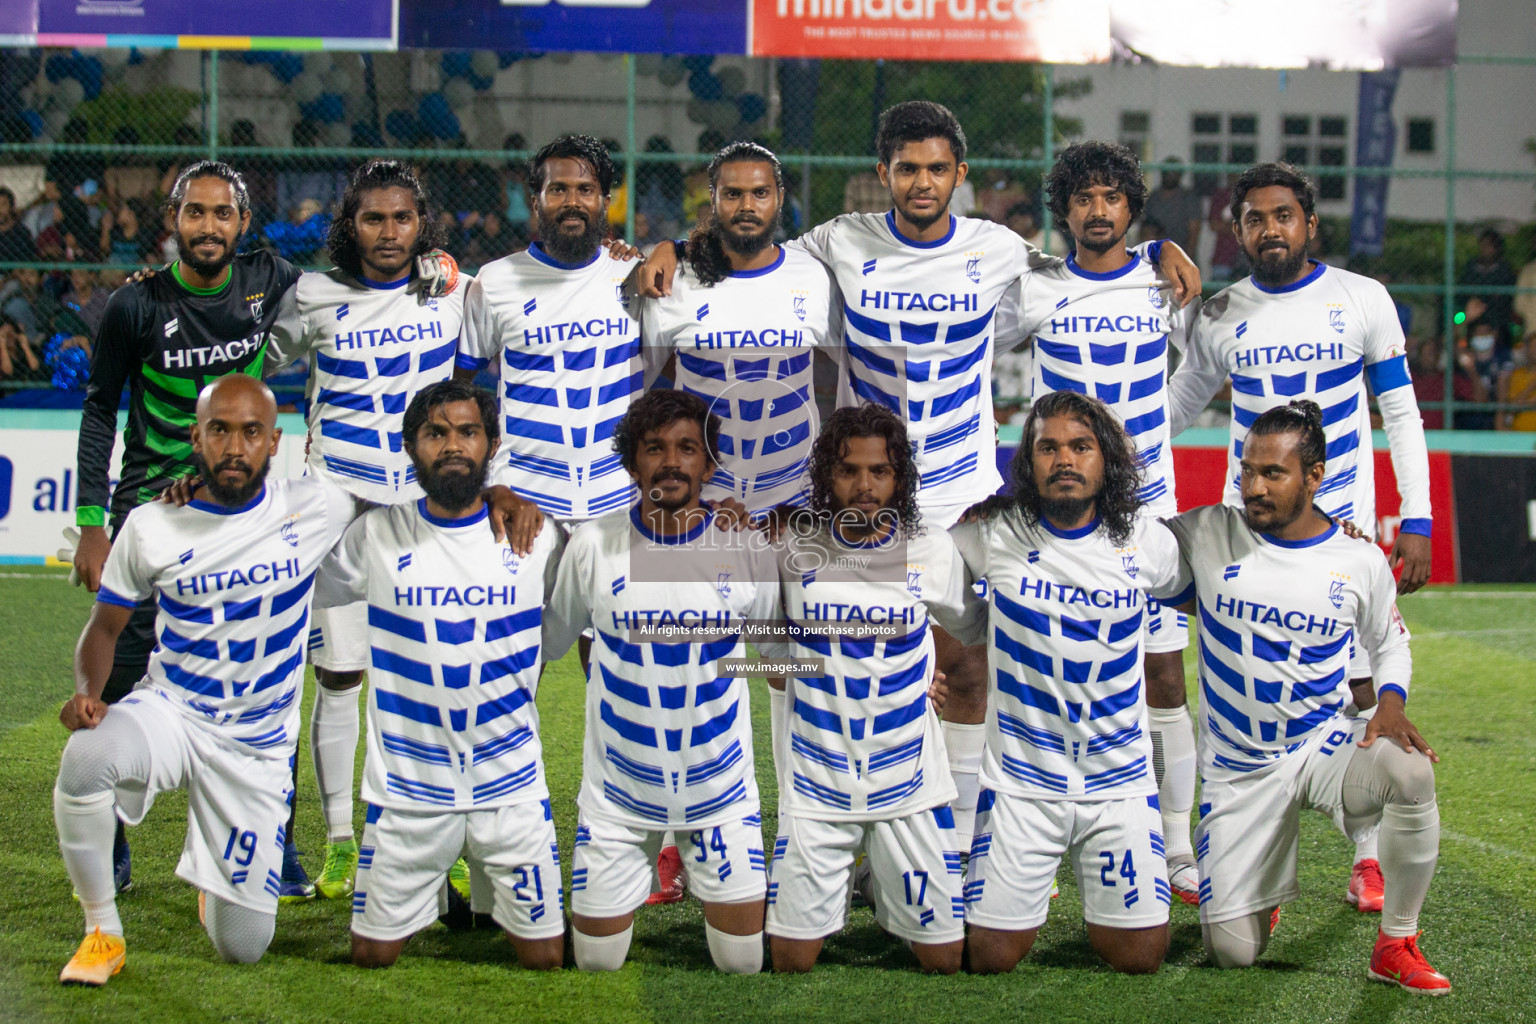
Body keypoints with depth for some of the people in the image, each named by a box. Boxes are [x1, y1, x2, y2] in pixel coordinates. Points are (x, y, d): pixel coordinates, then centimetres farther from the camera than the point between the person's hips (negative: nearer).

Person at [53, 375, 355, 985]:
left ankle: (213, 871, 42)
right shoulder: (152, 528, -5)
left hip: (259, 746, 1)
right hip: (169, 709, 0)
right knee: (86, 758, -38)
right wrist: (88, 693, -15)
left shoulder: (314, 511, -8)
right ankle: (103, 932, -13)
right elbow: (105, 625, 5)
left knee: (243, 948, 2)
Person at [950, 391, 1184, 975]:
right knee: (993, 958, -2)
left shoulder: (1145, 541, -1)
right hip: (1020, 779, -1)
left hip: (1120, 777, 1)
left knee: (1140, 958, -2)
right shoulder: (995, 533, -7)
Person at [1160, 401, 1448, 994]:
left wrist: (1391, 702, -5)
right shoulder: (1206, 535, -6)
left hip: (1327, 743, 0)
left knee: (1411, 772, -36)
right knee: (1232, 952, -8)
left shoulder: (1360, 561, -2)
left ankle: (1396, 946, -15)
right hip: (1237, 767, 0)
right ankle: (1262, 886, 32)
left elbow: (1390, 642, 13)